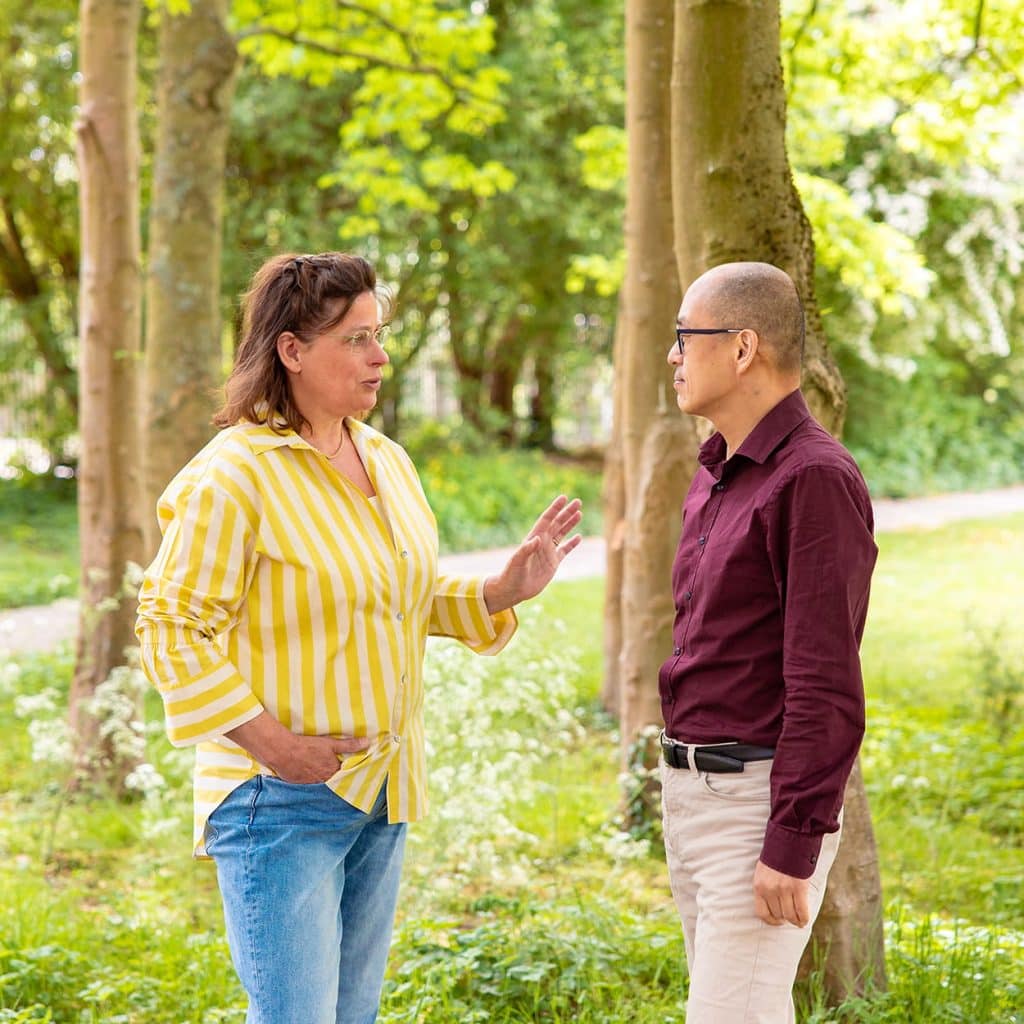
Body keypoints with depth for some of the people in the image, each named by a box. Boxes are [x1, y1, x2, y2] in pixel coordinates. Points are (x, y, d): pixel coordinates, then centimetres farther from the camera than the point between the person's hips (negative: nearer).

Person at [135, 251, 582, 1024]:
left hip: (382, 790, 8)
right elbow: (170, 631, -16)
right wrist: (273, 745, -22)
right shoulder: (233, 475, -15)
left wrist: (504, 591, 5)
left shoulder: (388, 461, 10)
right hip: (282, 801, -8)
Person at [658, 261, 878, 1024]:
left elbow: (827, 683, -21)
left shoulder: (815, 480, -17)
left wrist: (792, 846, -23)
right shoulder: (714, 479, 13)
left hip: (762, 799, -9)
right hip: (692, 789, 9)